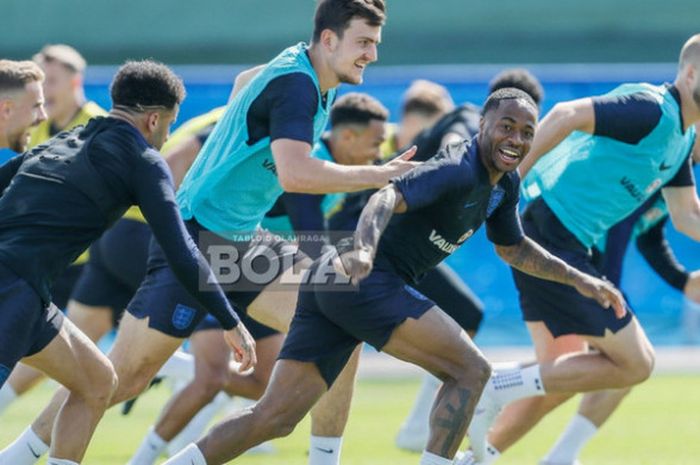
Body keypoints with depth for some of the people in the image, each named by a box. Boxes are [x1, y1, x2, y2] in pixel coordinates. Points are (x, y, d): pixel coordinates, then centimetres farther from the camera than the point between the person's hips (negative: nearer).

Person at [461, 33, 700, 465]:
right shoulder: (653, 110, -17)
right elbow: (567, 114, -27)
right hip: (550, 231, -10)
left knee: (561, 371, 20)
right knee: (635, 364, -5)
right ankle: (497, 390, -7)